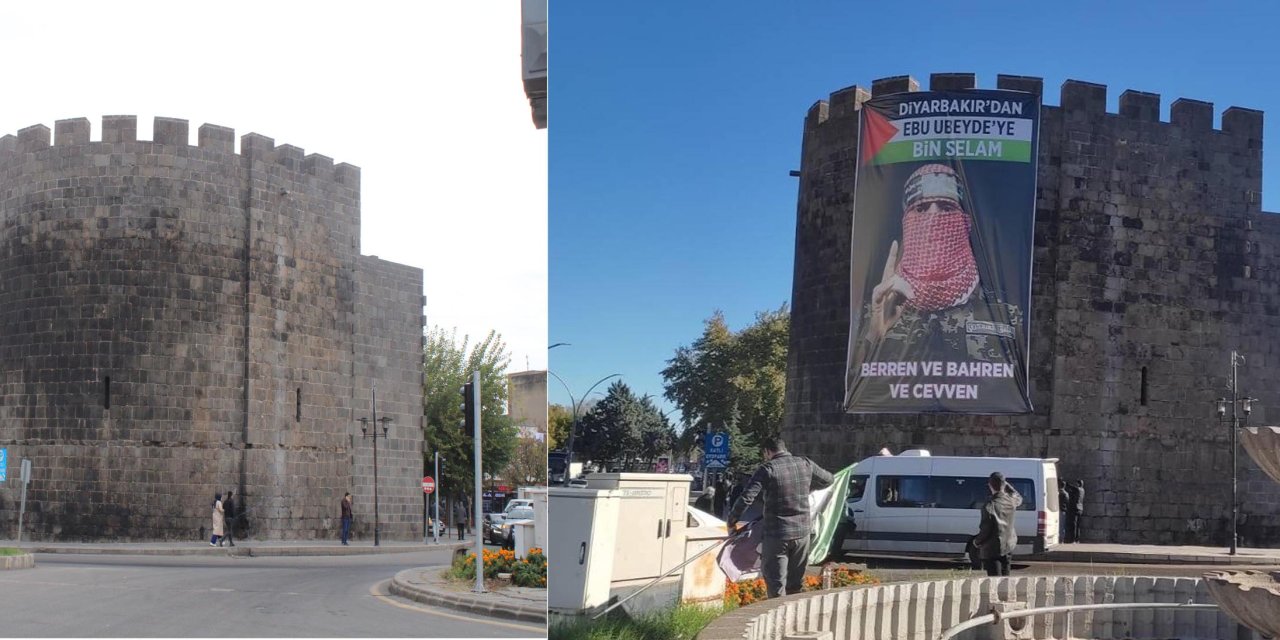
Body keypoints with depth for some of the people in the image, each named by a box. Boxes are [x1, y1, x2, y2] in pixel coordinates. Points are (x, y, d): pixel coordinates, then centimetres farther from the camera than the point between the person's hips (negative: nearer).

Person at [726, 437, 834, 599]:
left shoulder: (768, 469, -11)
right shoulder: (805, 464, 4)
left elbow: (746, 497, -18)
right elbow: (828, 479, 20)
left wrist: (732, 520, -6)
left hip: (777, 534, -5)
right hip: (802, 532, 5)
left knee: (776, 585, 2)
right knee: (795, 584, 16)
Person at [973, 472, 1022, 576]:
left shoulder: (990, 505, -24)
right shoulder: (1011, 500, -5)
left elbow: (986, 529, -21)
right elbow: (1019, 498, 22)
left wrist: (976, 541, -3)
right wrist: (1007, 486, 14)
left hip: (992, 549, -6)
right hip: (1008, 546, 7)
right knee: (1005, 578, 19)